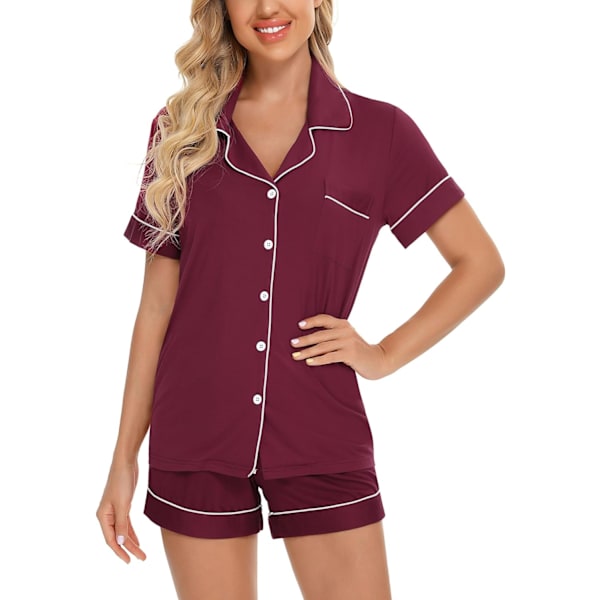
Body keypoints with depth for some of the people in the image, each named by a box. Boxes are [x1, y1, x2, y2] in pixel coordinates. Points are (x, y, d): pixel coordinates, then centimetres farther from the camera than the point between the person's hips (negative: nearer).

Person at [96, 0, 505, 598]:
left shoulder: (379, 130, 0)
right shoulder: (182, 128, 4)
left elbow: (481, 263, 6)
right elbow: (157, 302, 5)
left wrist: (385, 355, -3)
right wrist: (124, 457, 4)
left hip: (321, 440, -1)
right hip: (196, 436, 1)